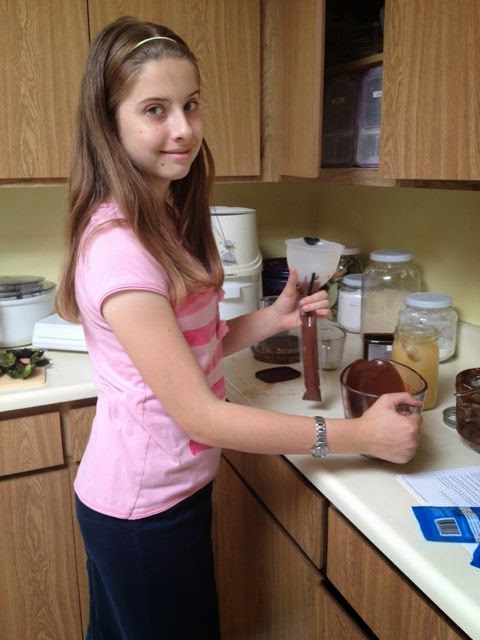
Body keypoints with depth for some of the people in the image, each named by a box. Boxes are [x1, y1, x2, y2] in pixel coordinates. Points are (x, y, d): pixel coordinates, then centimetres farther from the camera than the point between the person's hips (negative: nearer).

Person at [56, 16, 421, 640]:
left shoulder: (167, 221, 2)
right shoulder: (115, 247, -27)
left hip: (173, 487, 8)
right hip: (142, 510, -8)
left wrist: (272, 319, -9)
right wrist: (360, 434, -23)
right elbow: (200, 415, -26)